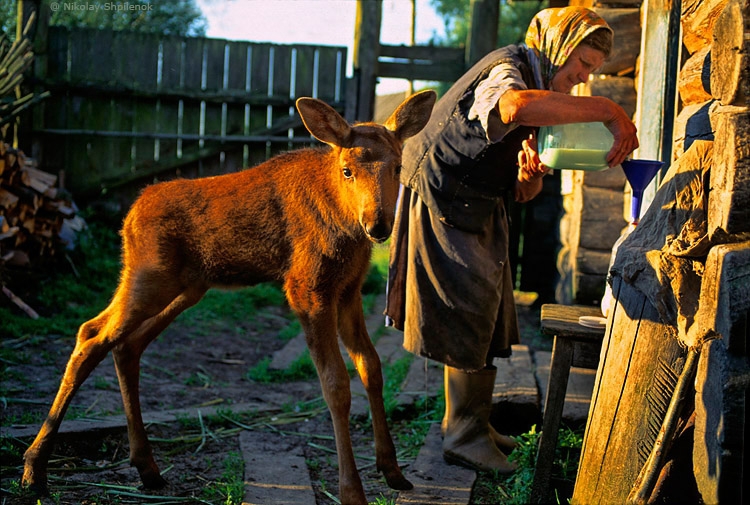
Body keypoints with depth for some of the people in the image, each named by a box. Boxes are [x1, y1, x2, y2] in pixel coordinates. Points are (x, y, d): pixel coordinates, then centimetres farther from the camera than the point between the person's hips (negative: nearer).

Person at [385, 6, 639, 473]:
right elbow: (515, 105, -46)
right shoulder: (506, 70, -16)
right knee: (469, 314, -7)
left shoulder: (545, 91, 15)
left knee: (486, 316, 14)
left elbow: (524, 194, 12)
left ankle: (472, 422, 27)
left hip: (479, 213, 10)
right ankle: (464, 435, 3)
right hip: (443, 206, -10)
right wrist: (608, 111, -41)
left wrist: (531, 176, -14)